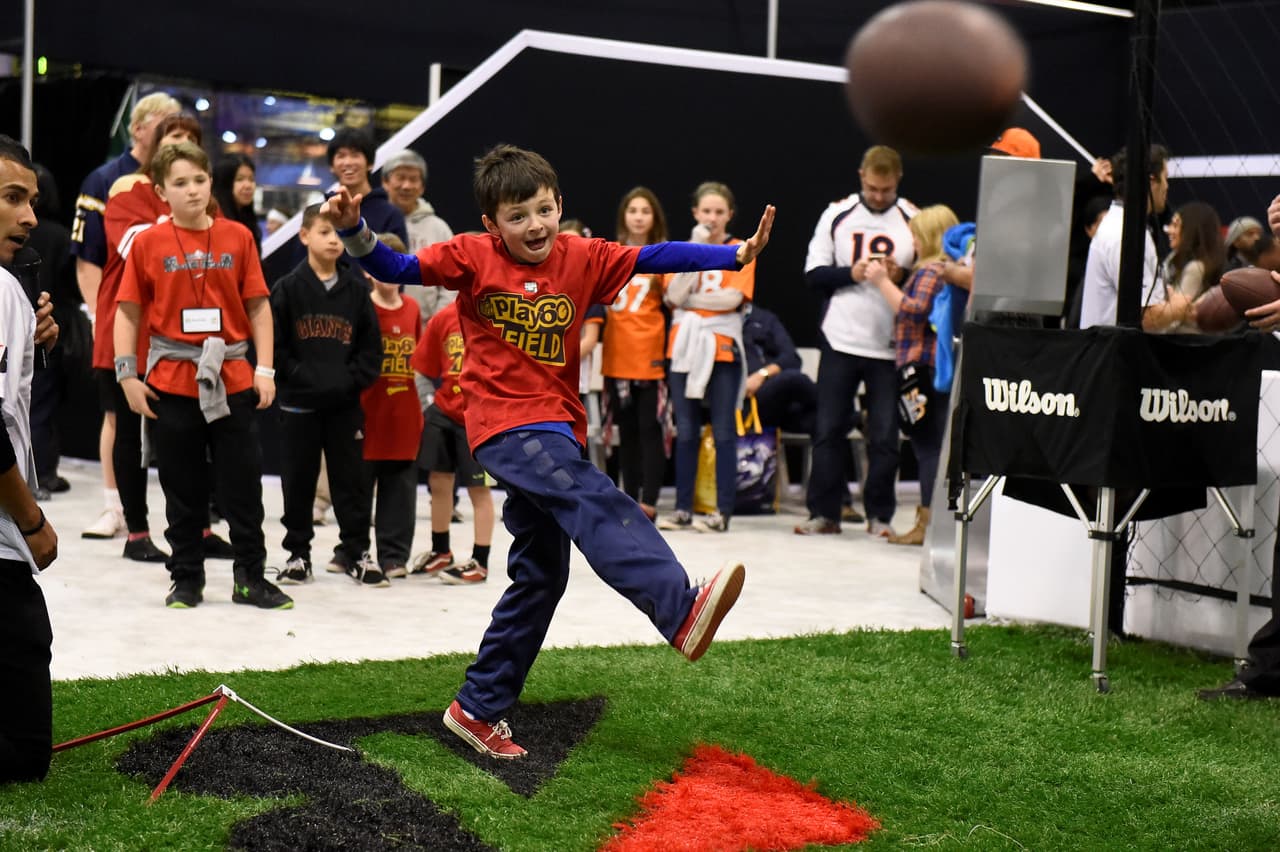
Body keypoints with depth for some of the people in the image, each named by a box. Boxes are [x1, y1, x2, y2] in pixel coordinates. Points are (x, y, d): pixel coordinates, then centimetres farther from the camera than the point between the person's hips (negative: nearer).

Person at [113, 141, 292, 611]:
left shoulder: (237, 237, 2)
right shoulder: (148, 243, 0)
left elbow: (258, 306, 5)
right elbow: (128, 311, 2)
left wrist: (265, 370, 0)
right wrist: (127, 375, -4)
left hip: (232, 378, 1)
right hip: (171, 380, 0)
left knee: (243, 483, 4)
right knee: (183, 487, 8)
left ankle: (250, 577, 14)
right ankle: (186, 579, 19)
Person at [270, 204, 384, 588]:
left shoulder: (356, 289, 4)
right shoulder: (288, 288, -2)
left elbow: (372, 346, 5)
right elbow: (275, 344, -5)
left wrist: (352, 380, -7)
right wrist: (301, 377, -13)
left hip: (346, 404, 2)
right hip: (299, 403, -1)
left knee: (351, 479, 5)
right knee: (298, 481, 6)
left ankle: (355, 551, 15)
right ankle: (298, 553, 17)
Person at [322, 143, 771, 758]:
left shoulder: (583, 259, 6)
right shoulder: (472, 257, -1)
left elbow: (654, 258, -1)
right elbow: (394, 269, -2)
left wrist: (737, 255, -11)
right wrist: (353, 230, -20)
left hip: (558, 427, 6)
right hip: (505, 424, -6)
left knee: (540, 575, 10)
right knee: (594, 502, -31)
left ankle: (479, 707, 22)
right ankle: (681, 611, -50)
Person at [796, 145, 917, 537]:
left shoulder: (914, 220, 2)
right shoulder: (837, 214, 5)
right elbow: (813, 273, 2)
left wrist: (902, 275, -14)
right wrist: (852, 273, -14)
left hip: (890, 346, -1)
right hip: (840, 341, 1)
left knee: (884, 434, 4)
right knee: (829, 429, 4)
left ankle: (879, 515, 13)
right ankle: (824, 512, 12)